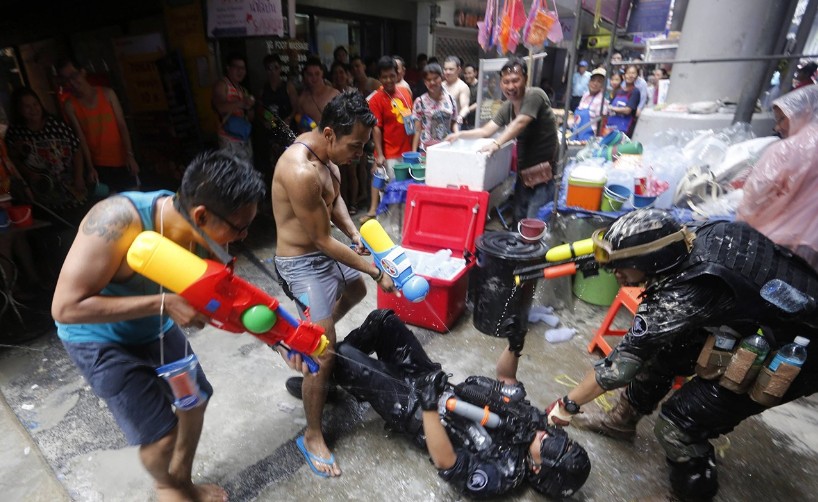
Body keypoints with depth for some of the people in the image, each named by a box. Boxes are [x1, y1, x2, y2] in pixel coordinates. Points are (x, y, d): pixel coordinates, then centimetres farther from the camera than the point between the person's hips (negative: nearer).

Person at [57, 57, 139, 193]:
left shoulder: (107, 93, 1)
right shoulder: (70, 106, -1)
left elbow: (122, 125, -3)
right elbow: (80, 137, -5)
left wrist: (129, 155, -12)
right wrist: (90, 167, -13)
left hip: (123, 160, 1)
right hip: (99, 165, 0)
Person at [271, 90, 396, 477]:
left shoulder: (325, 150, -1)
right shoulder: (301, 172, -31)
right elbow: (322, 239, -25)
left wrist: (354, 234, -5)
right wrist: (376, 271, -18)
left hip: (325, 251, 10)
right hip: (302, 262, -9)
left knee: (356, 290, 32)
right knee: (324, 356, -6)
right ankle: (313, 436, 17)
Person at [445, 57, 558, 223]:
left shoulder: (535, 95, -14)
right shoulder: (507, 107, 10)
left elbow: (519, 124, -28)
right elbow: (486, 131, 8)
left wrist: (496, 144, -40)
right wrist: (460, 134, -3)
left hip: (543, 170, -8)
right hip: (524, 171, 8)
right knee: (519, 218, 15)